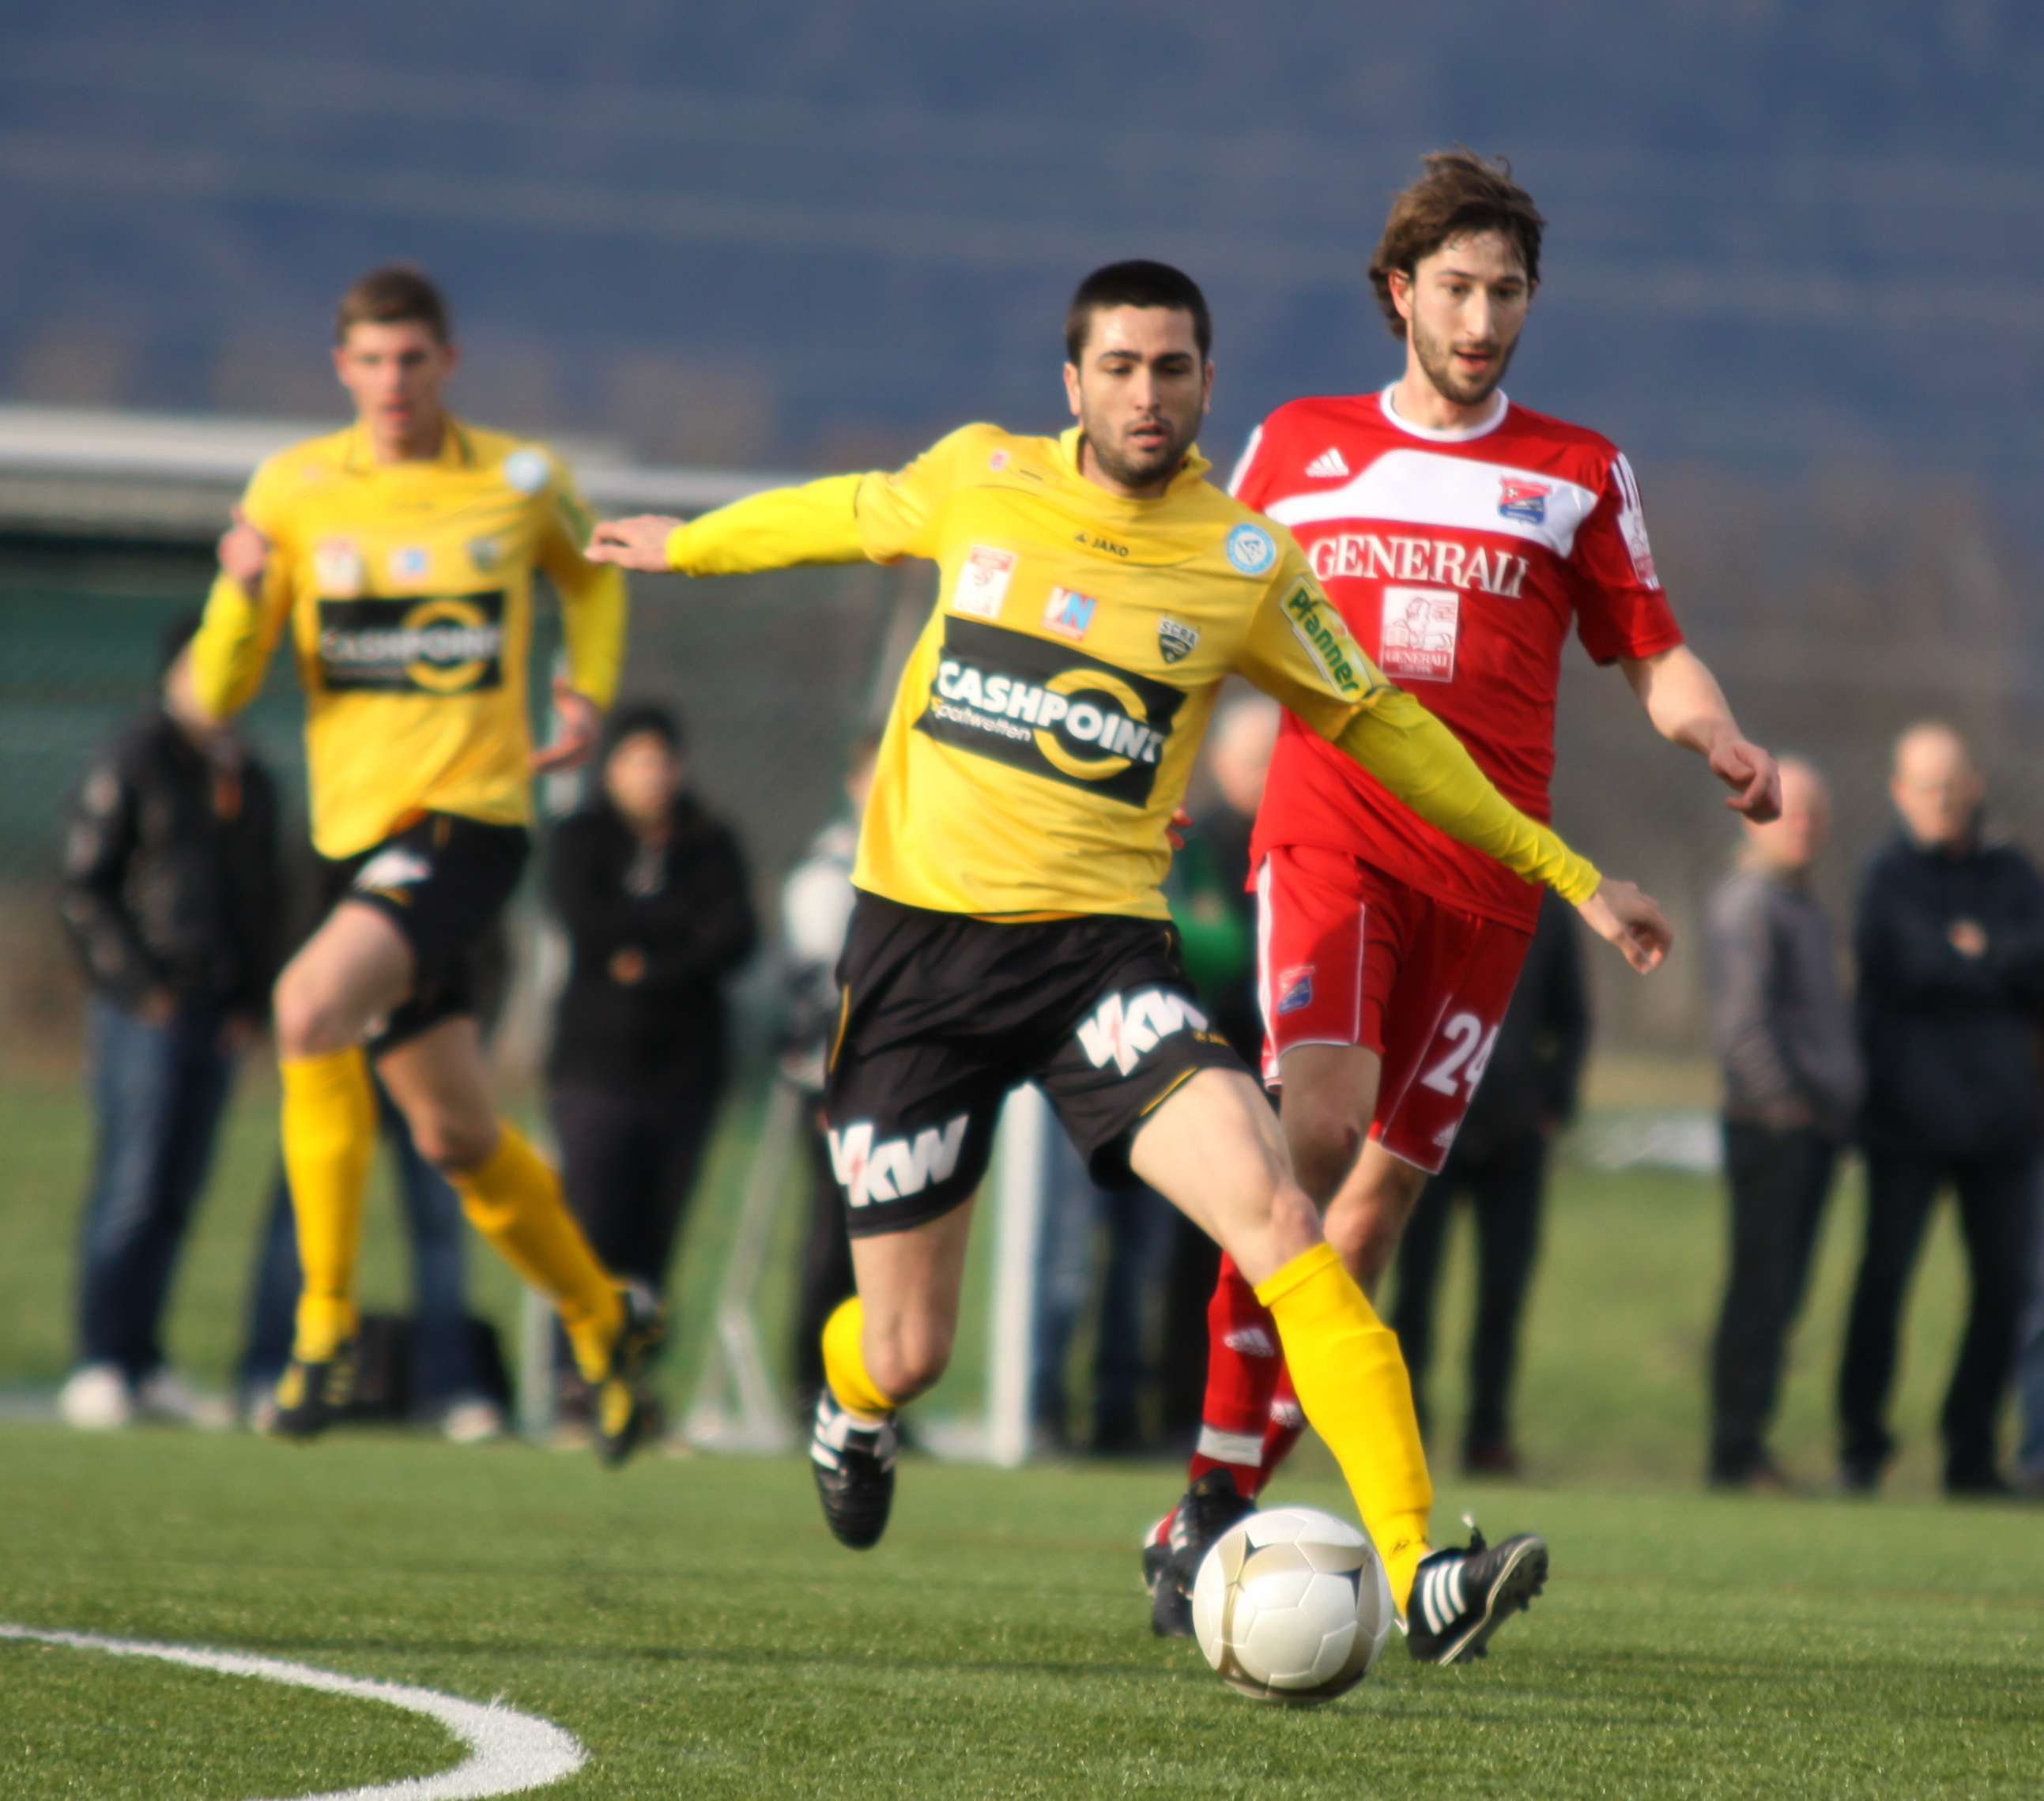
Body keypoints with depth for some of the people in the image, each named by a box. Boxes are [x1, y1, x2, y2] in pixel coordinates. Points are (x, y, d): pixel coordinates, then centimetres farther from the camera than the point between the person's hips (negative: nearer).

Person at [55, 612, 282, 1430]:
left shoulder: (249, 780, 16)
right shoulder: (133, 764, -3)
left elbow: (265, 898, 23)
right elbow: (83, 888, -6)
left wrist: (252, 1000, 10)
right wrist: (137, 987, -12)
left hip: (219, 1018, 6)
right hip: (145, 1016, -6)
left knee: (174, 1200, 6)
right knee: (132, 1192, -9)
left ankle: (143, 1364, 9)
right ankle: (99, 1369, -8)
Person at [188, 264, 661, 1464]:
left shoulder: (521, 483, 1)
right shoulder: (294, 490, 2)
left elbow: (591, 575, 24)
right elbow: (219, 694, 0)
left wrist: (589, 695, 8)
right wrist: (243, 595, -20)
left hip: (473, 821, -4)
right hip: (357, 827, 4)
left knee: (313, 1005, -28)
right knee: (457, 1136, 11)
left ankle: (328, 1317, -18)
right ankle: (608, 1321, 34)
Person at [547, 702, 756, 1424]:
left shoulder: (711, 844, 12)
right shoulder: (581, 839, 8)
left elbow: (736, 937, -2)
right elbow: (588, 923, -9)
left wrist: (650, 969, -12)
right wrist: (685, 922, -6)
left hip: (684, 1066, 2)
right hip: (597, 1061, -2)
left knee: (655, 1231, -2)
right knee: (595, 1222, -13)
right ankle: (580, 1372, -10)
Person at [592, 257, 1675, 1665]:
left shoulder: (1247, 567, -1)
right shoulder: (979, 479, 1)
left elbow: (1379, 727, 12)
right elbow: (850, 517, 23)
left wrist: (1567, 874, 14)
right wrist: (689, 546, 39)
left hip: (1100, 951, -1)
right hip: (918, 934, 1)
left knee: (1280, 1219, -25)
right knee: (908, 1357, 5)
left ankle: (1422, 1581, -30)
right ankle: (855, 1404, 46)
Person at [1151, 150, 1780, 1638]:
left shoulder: (1579, 473, 14)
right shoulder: (1296, 448, 13)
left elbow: (1653, 656, 15)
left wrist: (1720, 740, -5)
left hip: (1486, 866, 2)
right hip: (1327, 831, -2)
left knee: (1390, 1180, -1)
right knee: (1318, 1120, -24)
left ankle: (1221, 1514, 8)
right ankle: (1217, 1477, -22)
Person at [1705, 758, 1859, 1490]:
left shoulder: (1806, 903, 21)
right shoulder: (1749, 901, -9)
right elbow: (1741, 1020, -16)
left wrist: (1835, 1106, 16)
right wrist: (1787, 1105, -17)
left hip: (1813, 1123, 9)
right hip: (1771, 1127, -9)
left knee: (1780, 1293, 8)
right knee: (1760, 1290, -9)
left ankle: (1746, 1446, 11)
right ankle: (1736, 1452, -8)